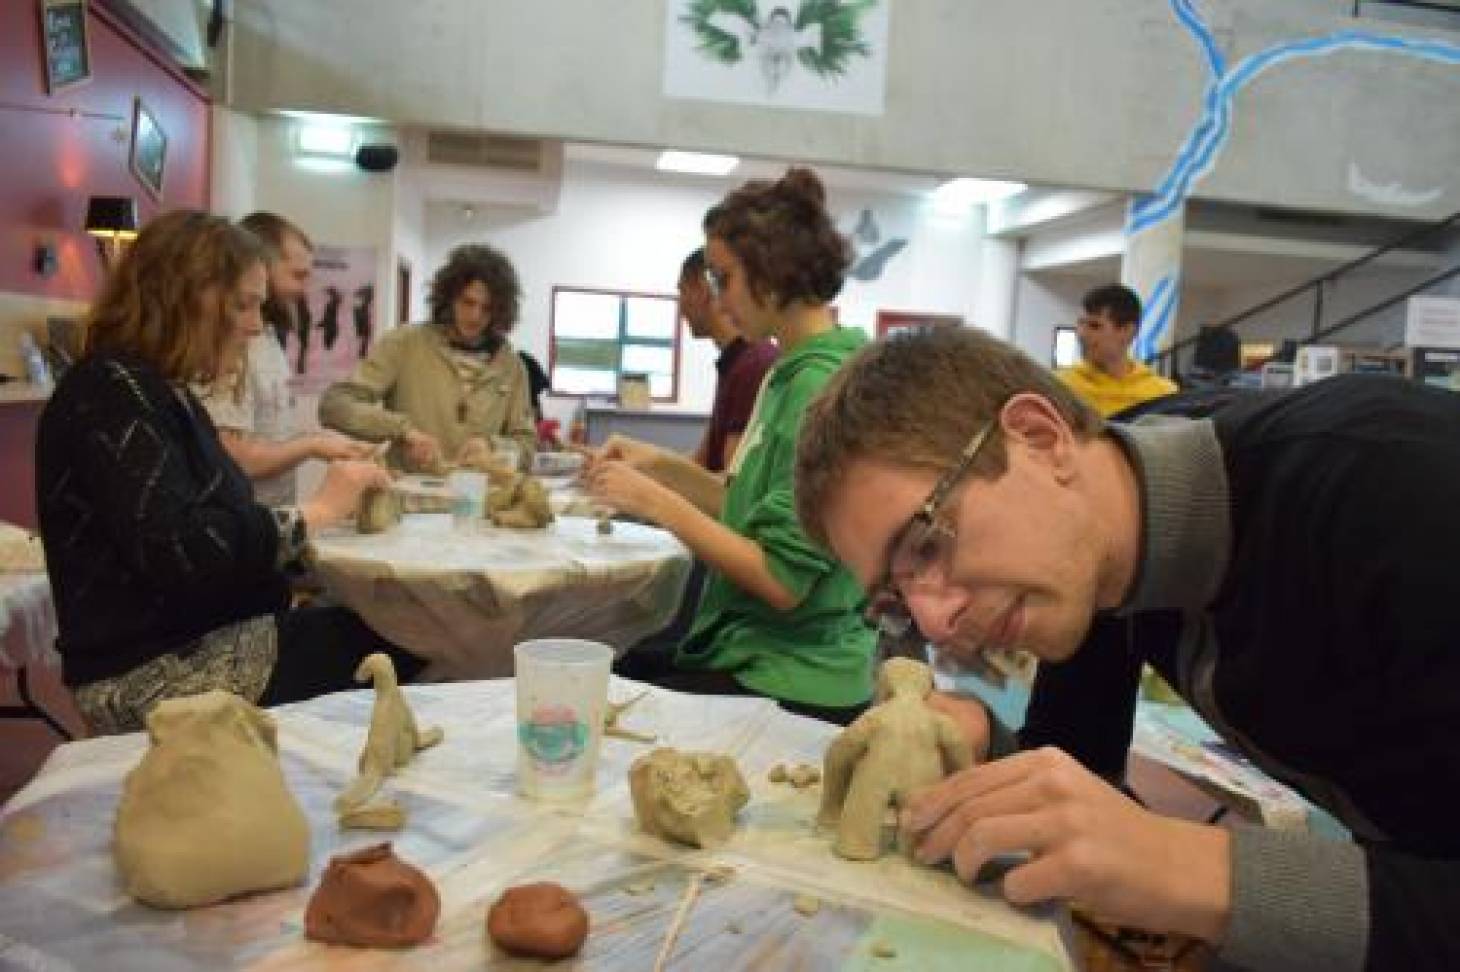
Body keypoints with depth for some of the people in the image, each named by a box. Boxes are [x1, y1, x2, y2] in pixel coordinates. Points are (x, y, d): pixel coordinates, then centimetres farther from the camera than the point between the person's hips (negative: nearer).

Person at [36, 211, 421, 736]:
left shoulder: (158, 391, 15)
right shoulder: (113, 393, -16)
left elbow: (214, 520, 8)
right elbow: (182, 553, -27)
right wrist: (318, 510, -18)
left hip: (206, 641, 9)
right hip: (158, 674, -9)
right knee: (398, 646, -10)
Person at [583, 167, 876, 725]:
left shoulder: (821, 383, -20)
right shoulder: (792, 372, 9)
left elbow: (783, 579, -23)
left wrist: (656, 500, -17)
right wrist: (665, 464, 5)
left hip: (790, 686, -8)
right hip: (748, 650, 8)